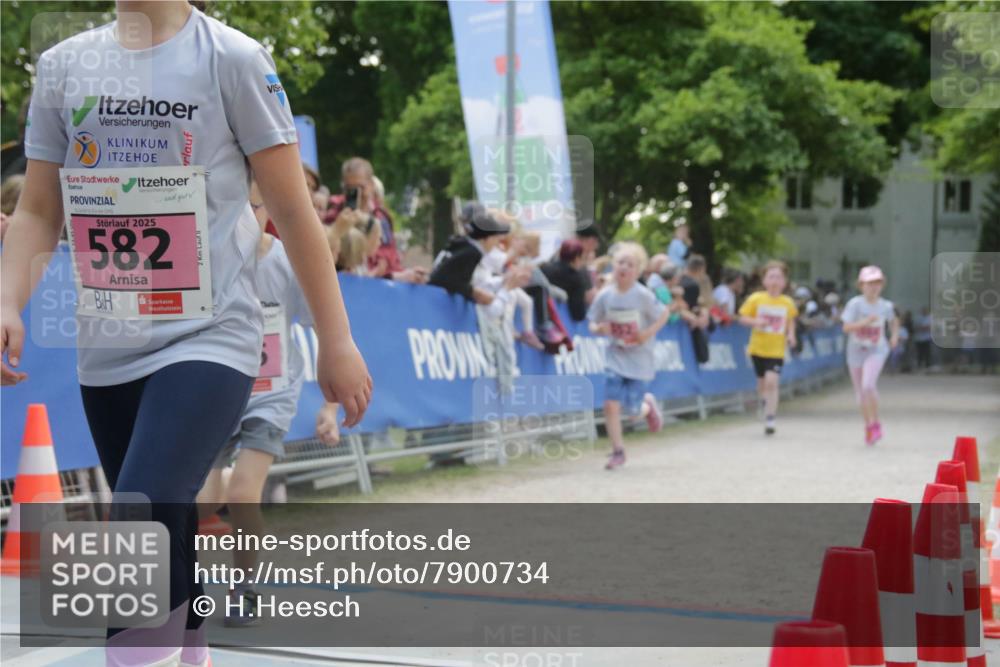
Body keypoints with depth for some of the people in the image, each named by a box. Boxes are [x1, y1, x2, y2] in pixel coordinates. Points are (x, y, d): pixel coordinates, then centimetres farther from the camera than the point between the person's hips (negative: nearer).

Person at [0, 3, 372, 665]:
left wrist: (336, 340, -1)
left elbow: (294, 211, -1)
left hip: (210, 342, -5)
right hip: (105, 354, 5)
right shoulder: (62, 65, 8)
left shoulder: (232, 57, -4)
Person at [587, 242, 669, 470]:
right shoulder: (605, 295, -6)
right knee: (611, 404, -10)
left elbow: (664, 314, -3)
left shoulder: (643, 295, -14)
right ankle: (618, 451, 6)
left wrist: (649, 333, -17)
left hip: (639, 359, -2)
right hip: (615, 356, 2)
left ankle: (648, 404, 36)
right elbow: (593, 323, 5)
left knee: (631, 410, -1)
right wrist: (598, 328, -18)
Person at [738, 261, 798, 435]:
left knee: (772, 381, -16)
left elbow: (791, 321, 16)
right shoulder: (756, 299, -5)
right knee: (762, 382, 14)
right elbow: (743, 318, -2)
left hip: (777, 350, -1)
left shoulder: (788, 303, -1)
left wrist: (791, 334, -1)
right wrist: (755, 321, -21)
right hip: (758, 348, 1)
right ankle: (764, 403, 47)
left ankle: (769, 420, -10)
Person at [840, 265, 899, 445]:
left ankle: (875, 423, -6)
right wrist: (865, 321, -29)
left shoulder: (885, 306, -2)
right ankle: (868, 426, 30)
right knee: (860, 392, 10)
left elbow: (894, 320, 20)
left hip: (876, 351, -1)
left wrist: (895, 335, 5)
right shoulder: (855, 304, -11)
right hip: (856, 351, 1)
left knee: (868, 385, -23)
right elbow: (846, 327, -18)